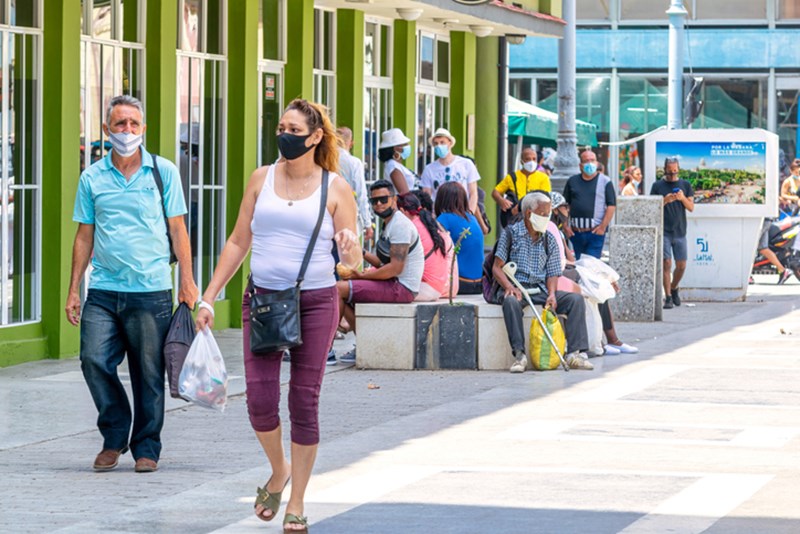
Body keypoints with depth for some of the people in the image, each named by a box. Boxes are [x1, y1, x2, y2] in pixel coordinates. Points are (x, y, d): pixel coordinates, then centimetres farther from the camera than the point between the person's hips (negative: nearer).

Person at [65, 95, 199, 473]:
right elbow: (84, 236, 12)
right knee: (94, 360, -9)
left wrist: (187, 282, 0)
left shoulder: (163, 172, 4)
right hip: (103, 291, 2)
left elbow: (177, 230, 6)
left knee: (148, 373, 1)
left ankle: (146, 446, 15)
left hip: (151, 290, -2)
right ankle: (115, 436, 11)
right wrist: (74, 290, 8)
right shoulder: (92, 178, 8)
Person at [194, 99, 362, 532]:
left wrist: (350, 248, -22)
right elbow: (238, 242, 13)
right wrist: (208, 297, 9)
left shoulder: (335, 188, 1)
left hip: (315, 302, -2)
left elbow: (354, 261, 3)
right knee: (260, 401, -7)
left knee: (304, 402, -1)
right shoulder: (262, 179, 8)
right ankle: (278, 471, 23)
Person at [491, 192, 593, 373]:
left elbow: (552, 273, 10)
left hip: (541, 289, 4)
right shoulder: (511, 233, 2)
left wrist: (551, 294, -12)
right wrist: (509, 287, -22)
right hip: (516, 288, -4)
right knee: (511, 301, -40)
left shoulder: (549, 240, 14)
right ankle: (519, 355, -40)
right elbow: (497, 267, -4)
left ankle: (575, 352, -24)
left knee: (576, 300, -16)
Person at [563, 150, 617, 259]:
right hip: (576, 232, 4)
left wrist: (603, 226, -11)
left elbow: (611, 206, -2)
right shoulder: (572, 181, 12)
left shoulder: (605, 181, 3)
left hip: (596, 231, -4)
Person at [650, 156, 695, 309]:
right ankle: (668, 297, -4)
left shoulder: (685, 185, 9)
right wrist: (665, 201, -16)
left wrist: (683, 198, -14)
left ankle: (674, 288, 30)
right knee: (666, 264, -8)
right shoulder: (657, 186, 3)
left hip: (680, 232, 2)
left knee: (681, 266, 5)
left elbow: (691, 207, 6)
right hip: (663, 232, -2)